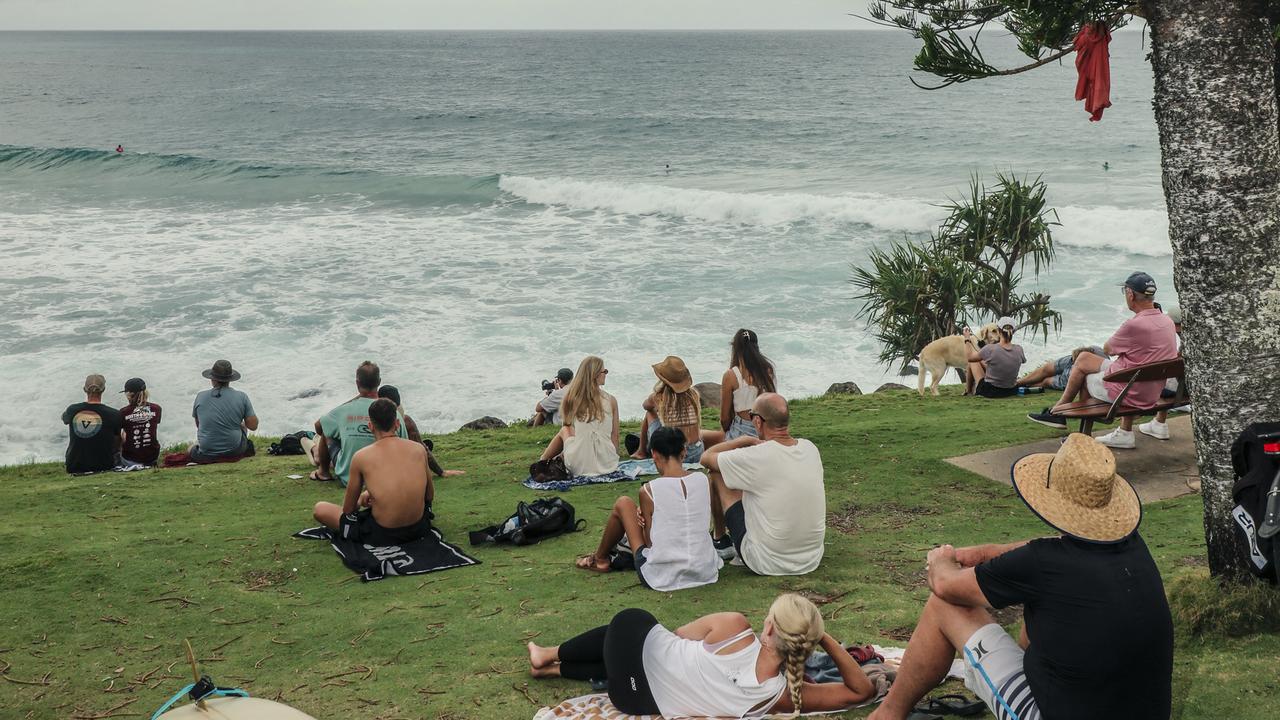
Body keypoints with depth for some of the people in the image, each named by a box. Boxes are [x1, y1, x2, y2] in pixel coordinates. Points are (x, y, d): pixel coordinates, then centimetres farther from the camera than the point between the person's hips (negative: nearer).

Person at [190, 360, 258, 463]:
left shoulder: (200, 397, -3)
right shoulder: (241, 397, -8)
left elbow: (198, 425, 12)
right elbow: (253, 426, -6)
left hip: (206, 456, 2)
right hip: (234, 452, -2)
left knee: (190, 450, 38)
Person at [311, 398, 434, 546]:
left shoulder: (361, 456, -9)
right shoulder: (419, 449, -2)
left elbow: (348, 509, 1)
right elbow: (430, 496, 12)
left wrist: (360, 501, 25)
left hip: (381, 536, -4)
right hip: (419, 529, 4)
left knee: (319, 509, 13)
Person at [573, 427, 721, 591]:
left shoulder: (649, 491, -13)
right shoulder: (704, 480, -3)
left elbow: (650, 542, -7)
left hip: (661, 578, -4)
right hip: (705, 573, 4)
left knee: (623, 504, 16)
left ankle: (600, 559, 40)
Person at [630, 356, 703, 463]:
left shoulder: (658, 398, -7)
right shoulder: (694, 395, -1)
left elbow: (646, 405, 20)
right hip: (697, 455, 2)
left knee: (650, 413, 24)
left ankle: (642, 451, 39)